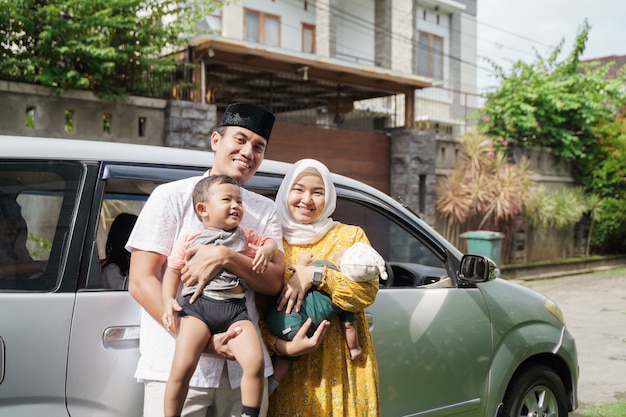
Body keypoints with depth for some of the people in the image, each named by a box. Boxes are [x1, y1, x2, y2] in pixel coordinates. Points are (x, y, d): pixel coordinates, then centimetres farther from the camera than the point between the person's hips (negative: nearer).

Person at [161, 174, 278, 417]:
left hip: (235, 308, 2)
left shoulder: (244, 236, 21)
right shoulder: (189, 238, 13)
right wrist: (168, 300, -1)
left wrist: (266, 251, 4)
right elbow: (173, 269, 14)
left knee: (255, 361, -17)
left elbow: (269, 242, 28)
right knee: (182, 367, -19)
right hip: (197, 305, -2)